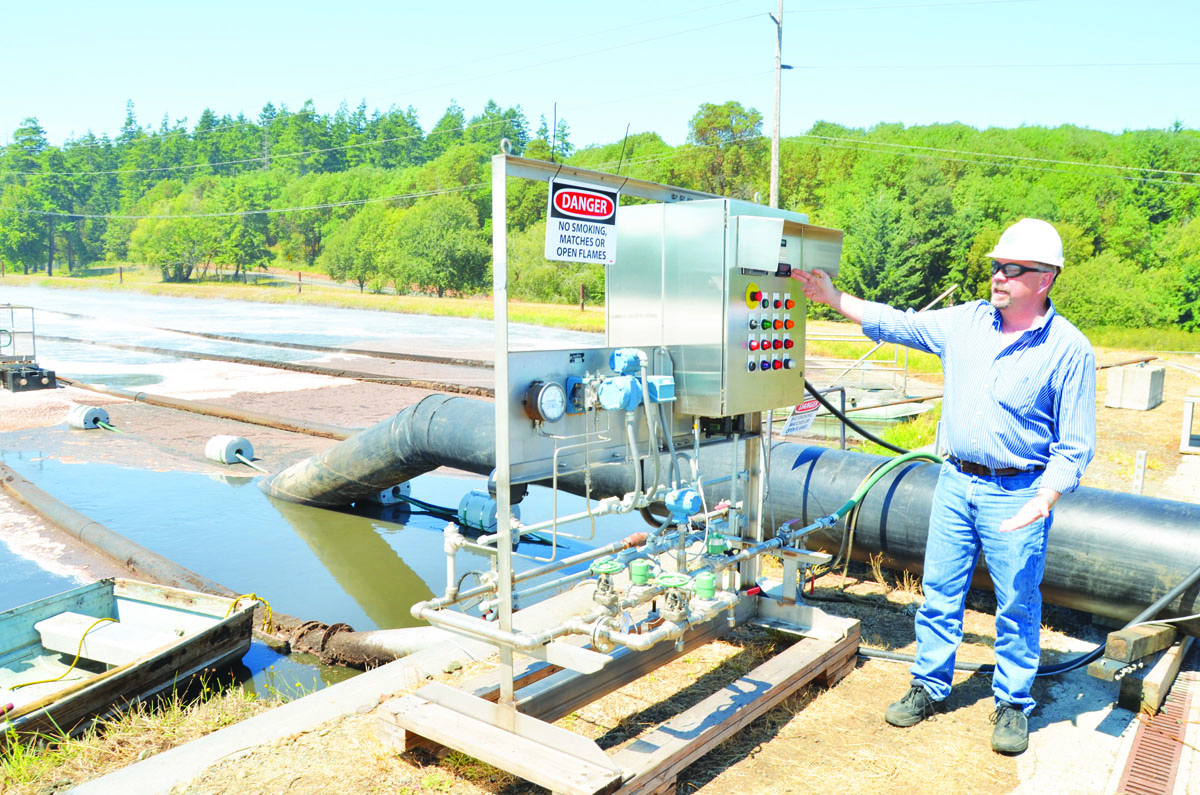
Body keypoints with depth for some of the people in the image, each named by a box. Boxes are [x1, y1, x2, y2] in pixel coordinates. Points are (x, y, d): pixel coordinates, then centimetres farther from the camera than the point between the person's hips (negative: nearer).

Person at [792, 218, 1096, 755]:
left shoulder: (1069, 350, -10)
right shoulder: (966, 322, 3)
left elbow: (1074, 444, -9)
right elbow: (897, 324, 7)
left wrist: (1044, 499, -22)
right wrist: (832, 297, -2)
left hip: (1017, 493, -4)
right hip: (956, 482, 4)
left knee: (1017, 604, 7)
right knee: (939, 590, 11)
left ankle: (1013, 705, 26)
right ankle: (928, 686, 27)